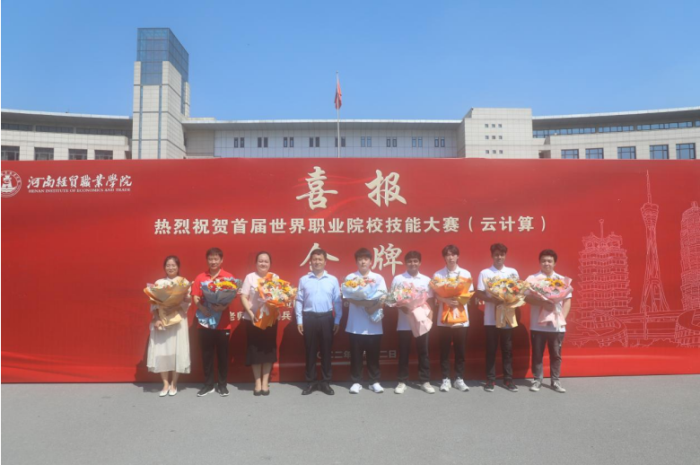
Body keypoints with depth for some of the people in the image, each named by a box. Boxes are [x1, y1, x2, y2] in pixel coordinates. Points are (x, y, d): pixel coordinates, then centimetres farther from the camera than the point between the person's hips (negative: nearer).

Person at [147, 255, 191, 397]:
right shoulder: (158, 282, 9)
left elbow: (187, 302, -6)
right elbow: (153, 303, 2)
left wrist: (175, 308, -22)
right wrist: (156, 319, -12)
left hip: (178, 320, -1)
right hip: (161, 320, 2)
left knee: (176, 351, -1)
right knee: (161, 351, 0)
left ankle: (173, 383, 13)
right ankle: (165, 384, 12)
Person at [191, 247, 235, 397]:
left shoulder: (229, 277, -1)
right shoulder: (200, 277, 5)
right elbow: (195, 298, 0)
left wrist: (223, 306, -24)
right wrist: (203, 308, -19)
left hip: (223, 323, -1)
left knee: (223, 354, 6)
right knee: (206, 354, 8)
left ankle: (222, 384, 18)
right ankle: (208, 384, 20)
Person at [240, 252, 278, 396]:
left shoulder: (275, 278, 6)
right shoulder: (250, 277, 0)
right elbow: (243, 297, -5)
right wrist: (250, 313, -16)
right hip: (253, 319, -2)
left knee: (268, 349, 5)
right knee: (255, 349, 3)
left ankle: (265, 382, 15)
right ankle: (257, 382, 14)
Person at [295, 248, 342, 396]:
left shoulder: (333, 280, 3)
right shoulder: (303, 280, 4)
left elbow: (337, 302, 4)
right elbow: (299, 301, 5)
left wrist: (337, 321, 1)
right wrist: (299, 320, 0)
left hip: (326, 318, 0)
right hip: (309, 318, 0)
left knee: (326, 351, 7)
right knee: (310, 351, 7)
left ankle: (326, 382, 18)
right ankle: (311, 382, 18)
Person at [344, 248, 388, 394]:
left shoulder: (378, 278, 7)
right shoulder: (350, 277, 5)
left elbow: (383, 298, -1)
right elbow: (346, 297, -6)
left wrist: (374, 307, -21)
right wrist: (367, 303, -18)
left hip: (373, 324, 1)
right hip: (355, 324, -1)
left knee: (373, 354, 7)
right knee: (356, 355, 5)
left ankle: (374, 382, 18)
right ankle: (356, 382, 16)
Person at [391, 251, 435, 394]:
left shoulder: (426, 280, 7)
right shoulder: (398, 279, 1)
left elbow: (430, 301, 9)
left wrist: (430, 314, -4)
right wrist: (402, 307, -16)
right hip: (404, 322, -1)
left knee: (423, 352, 7)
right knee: (403, 353, 5)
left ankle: (425, 381, 17)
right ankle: (402, 382, 15)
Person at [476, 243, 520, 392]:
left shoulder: (513, 272, 7)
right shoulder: (484, 273, 1)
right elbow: (479, 294, -1)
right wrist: (492, 299, -18)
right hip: (491, 317, -1)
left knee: (507, 349, 7)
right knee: (491, 349, 4)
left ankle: (508, 379, 16)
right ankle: (490, 380, 11)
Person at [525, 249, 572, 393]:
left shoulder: (561, 279, 7)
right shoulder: (532, 278, 1)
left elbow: (567, 301, 6)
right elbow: (527, 298, -8)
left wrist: (563, 317, -7)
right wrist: (543, 303, -23)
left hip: (557, 325, 2)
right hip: (537, 324, -2)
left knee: (556, 354, 9)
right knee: (537, 354, 5)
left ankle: (555, 381, 20)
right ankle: (537, 380, 17)